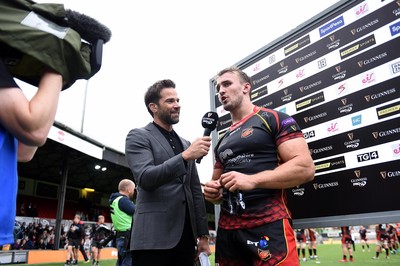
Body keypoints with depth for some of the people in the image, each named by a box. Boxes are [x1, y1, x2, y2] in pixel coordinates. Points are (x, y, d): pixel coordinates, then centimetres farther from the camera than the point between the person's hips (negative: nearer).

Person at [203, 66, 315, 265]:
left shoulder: (274, 120, -1)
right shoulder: (223, 142, 19)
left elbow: (305, 168, -11)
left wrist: (252, 180, -20)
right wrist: (211, 192, 2)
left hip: (268, 225, -6)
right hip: (227, 229, 6)